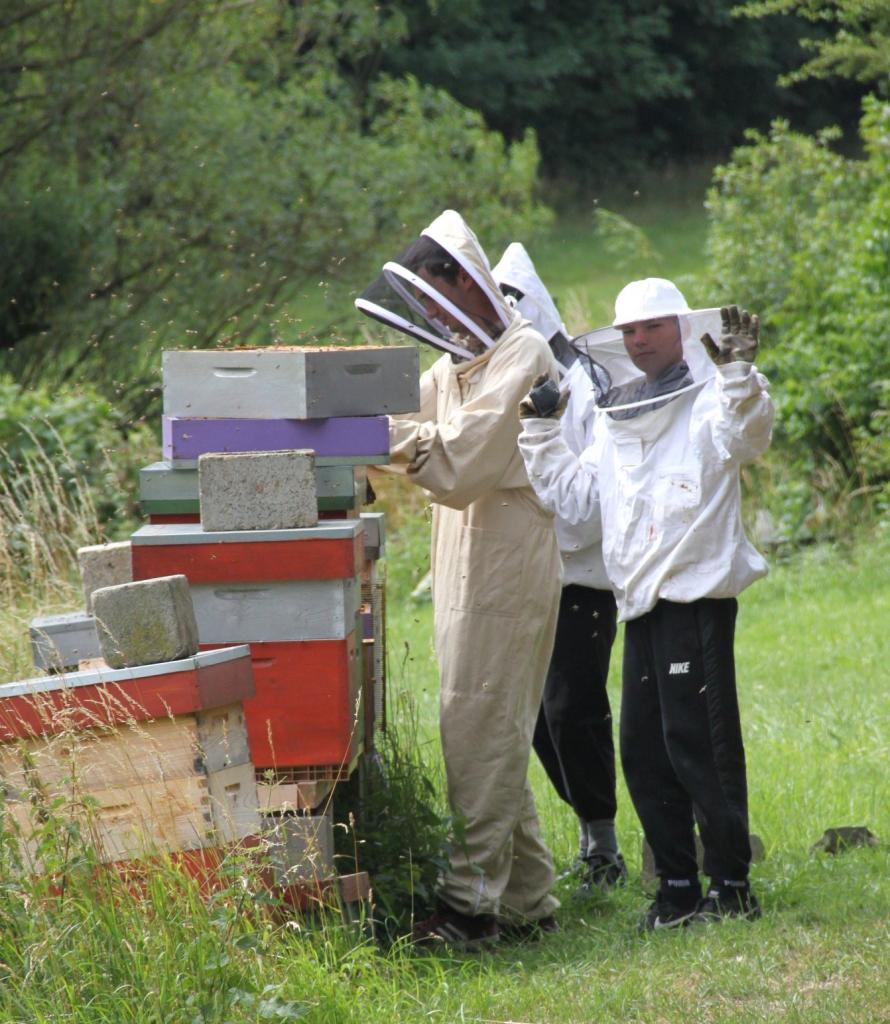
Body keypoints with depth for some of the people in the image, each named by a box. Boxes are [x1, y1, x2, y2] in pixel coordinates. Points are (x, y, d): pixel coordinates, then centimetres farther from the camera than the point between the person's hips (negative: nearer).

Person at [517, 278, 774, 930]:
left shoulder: (708, 404, -3)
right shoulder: (618, 420, 19)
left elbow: (746, 433, -26)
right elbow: (575, 494, 27)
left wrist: (738, 373, -40)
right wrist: (540, 431, 21)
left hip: (698, 595, -8)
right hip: (642, 603, 8)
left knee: (698, 742, -8)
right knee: (642, 749, 8)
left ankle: (731, 886, -2)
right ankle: (677, 887, 15)